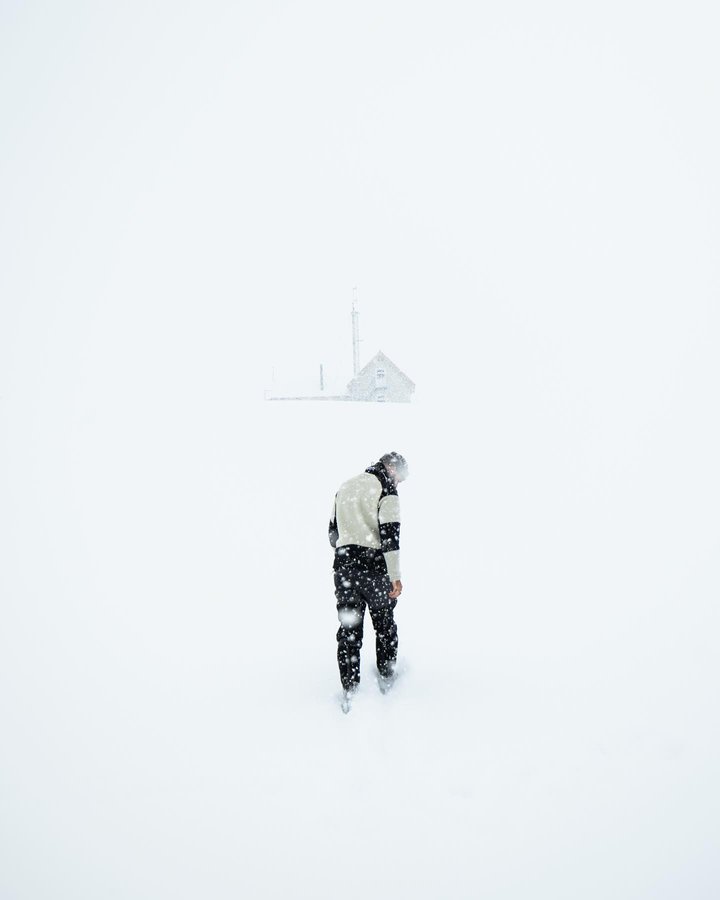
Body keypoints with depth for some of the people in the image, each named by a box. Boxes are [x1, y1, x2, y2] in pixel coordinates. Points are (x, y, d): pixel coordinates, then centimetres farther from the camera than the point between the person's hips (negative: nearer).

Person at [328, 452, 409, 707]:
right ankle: (386, 676, 26)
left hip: (343, 565, 5)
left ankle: (348, 689, 9)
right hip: (374, 565, -5)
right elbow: (390, 533, -16)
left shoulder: (345, 487, 17)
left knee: (348, 627, 9)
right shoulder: (385, 488, -6)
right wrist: (395, 576, -16)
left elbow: (333, 531, 23)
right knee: (384, 623, 15)